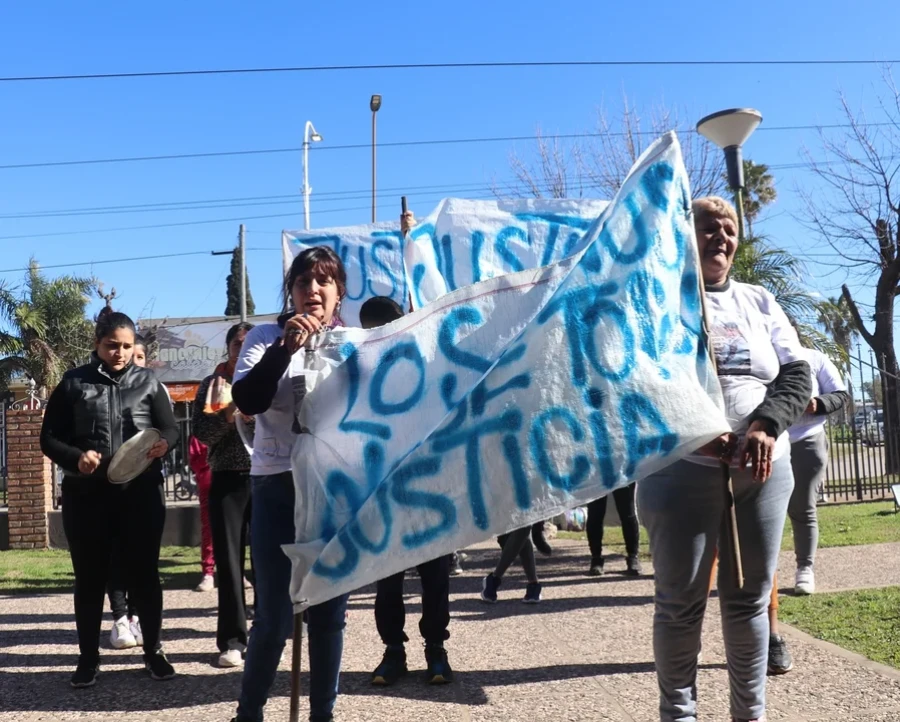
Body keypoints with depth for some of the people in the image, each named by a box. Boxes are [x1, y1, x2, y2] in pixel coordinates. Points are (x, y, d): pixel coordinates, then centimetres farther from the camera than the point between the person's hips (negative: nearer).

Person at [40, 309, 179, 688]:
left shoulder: (148, 381, 6)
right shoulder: (73, 383, 5)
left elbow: (171, 429, 5)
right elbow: (48, 438, 4)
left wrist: (163, 444, -19)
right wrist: (76, 457, -17)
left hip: (141, 493, 0)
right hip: (87, 494, 0)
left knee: (144, 572, 7)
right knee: (90, 577, 8)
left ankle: (153, 651, 20)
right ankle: (88, 657, 21)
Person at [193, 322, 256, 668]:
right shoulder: (212, 385, 8)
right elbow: (201, 432, -3)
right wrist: (228, 413, -18)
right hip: (228, 480, 0)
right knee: (229, 560, 2)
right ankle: (232, 640, 9)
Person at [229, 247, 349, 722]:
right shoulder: (266, 337, 2)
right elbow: (246, 401, -13)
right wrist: (286, 348, -22)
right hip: (278, 488, -2)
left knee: (329, 614, 8)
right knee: (273, 619, -1)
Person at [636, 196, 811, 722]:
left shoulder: (760, 302, 14)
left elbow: (798, 374, 7)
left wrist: (766, 426, -12)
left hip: (763, 471, 4)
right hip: (682, 470, -3)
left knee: (750, 598, 11)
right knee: (681, 601, 3)